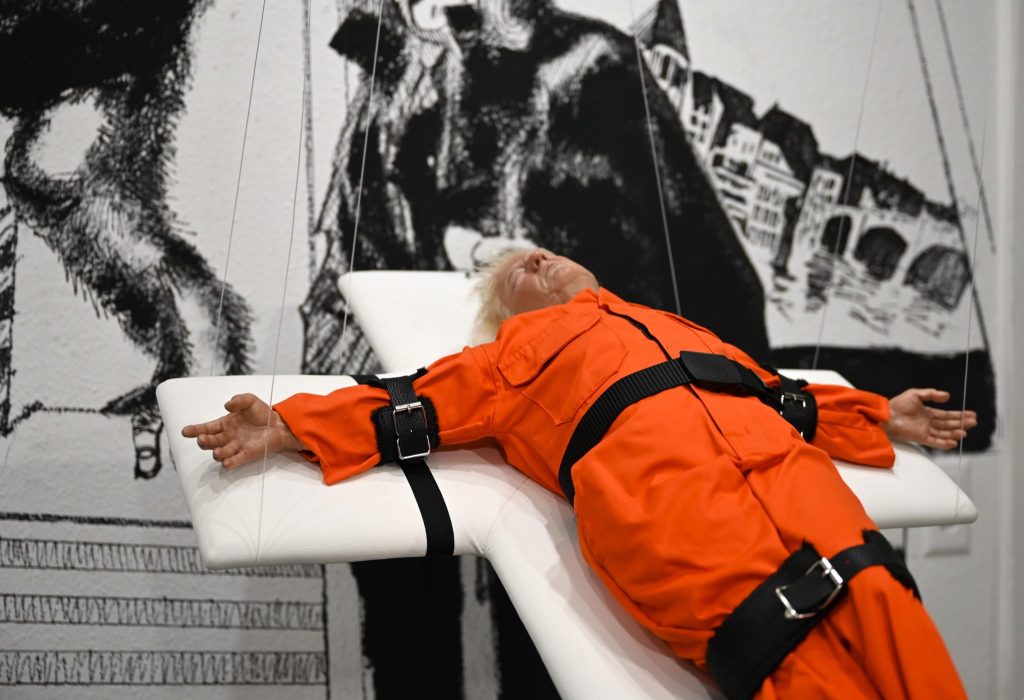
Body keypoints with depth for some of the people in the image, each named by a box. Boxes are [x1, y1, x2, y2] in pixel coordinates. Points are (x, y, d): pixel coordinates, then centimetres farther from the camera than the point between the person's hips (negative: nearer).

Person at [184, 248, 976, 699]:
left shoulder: (673, 325, 39)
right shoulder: (515, 357, 29)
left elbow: (776, 391, 42)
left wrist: (880, 417, 42)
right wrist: (285, 426, 6)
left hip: (788, 473, 4)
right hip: (667, 501, -4)